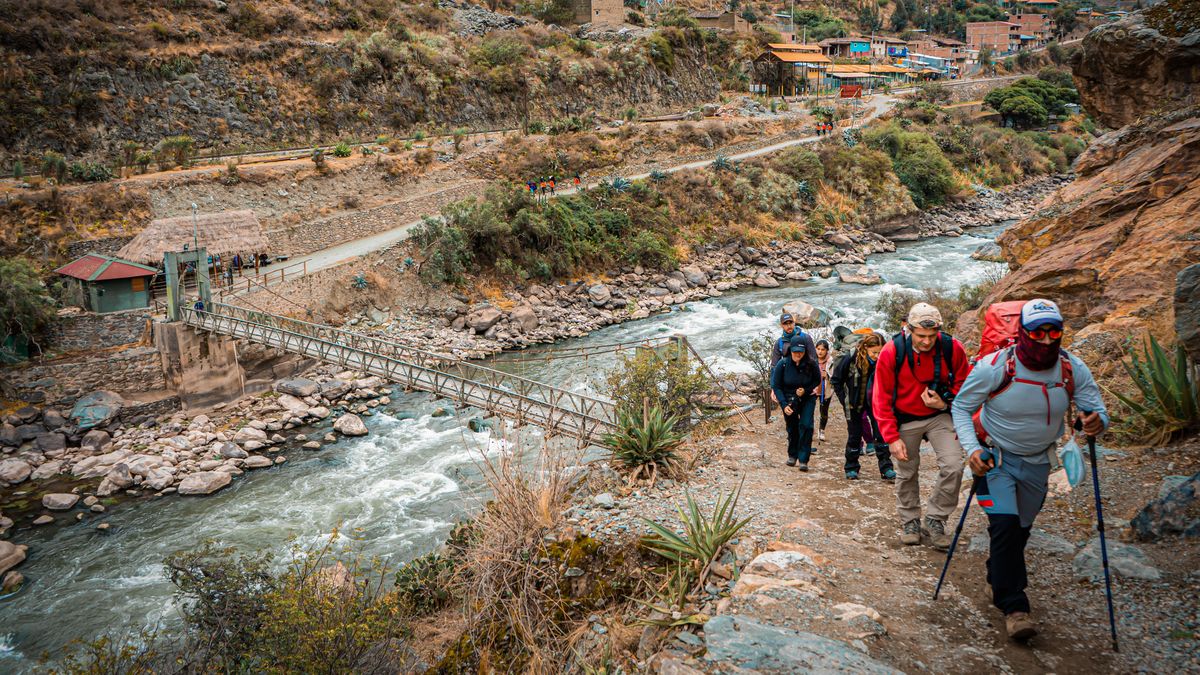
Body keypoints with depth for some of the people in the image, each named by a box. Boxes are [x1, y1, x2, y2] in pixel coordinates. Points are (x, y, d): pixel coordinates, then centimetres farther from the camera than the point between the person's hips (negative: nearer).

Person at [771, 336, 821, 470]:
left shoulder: (811, 364, -16)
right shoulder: (782, 364, -17)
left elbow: (817, 380, 2)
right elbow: (776, 386, -9)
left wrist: (806, 390, -16)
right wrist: (784, 405, -18)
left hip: (807, 399, 0)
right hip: (789, 399, 0)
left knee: (806, 426, -14)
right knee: (792, 428, 9)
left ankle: (803, 460, -7)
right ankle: (792, 455, 33)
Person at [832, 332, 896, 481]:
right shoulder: (851, 358, -21)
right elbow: (836, 380, -8)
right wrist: (844, 399, -9)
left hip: (875, 402, 1)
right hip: (854, 403, -1)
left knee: (880, 433, -3)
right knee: (855, 435, 7)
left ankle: (886, 468, 3)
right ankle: (851, 468, 19)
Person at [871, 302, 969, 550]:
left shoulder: (953, 349, -17)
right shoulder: (892, 352, -20)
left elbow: (963, 387, 1)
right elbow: (881, 399, -12)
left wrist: (945, 403, -18)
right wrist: (892, 437, -15)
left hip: (940, 415, 1)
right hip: (905, 419, -1)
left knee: (953, 467, -13)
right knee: (907, 473, 10)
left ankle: (934, 520, 6)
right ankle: (910, 521, 32)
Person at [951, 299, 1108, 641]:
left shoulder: (1073, 369, -14)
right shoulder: (995, 367, -23)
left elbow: (1095, 408, -8)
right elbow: (961, 406, -12)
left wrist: (1098, 421, -34)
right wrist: (972, 449, -24)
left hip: (1038, 462, 4)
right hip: (996, 458, -4)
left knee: (1021, 529, 17)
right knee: (1005, 525, -17)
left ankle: (999, 579, 42)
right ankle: (1013, 606, -6)